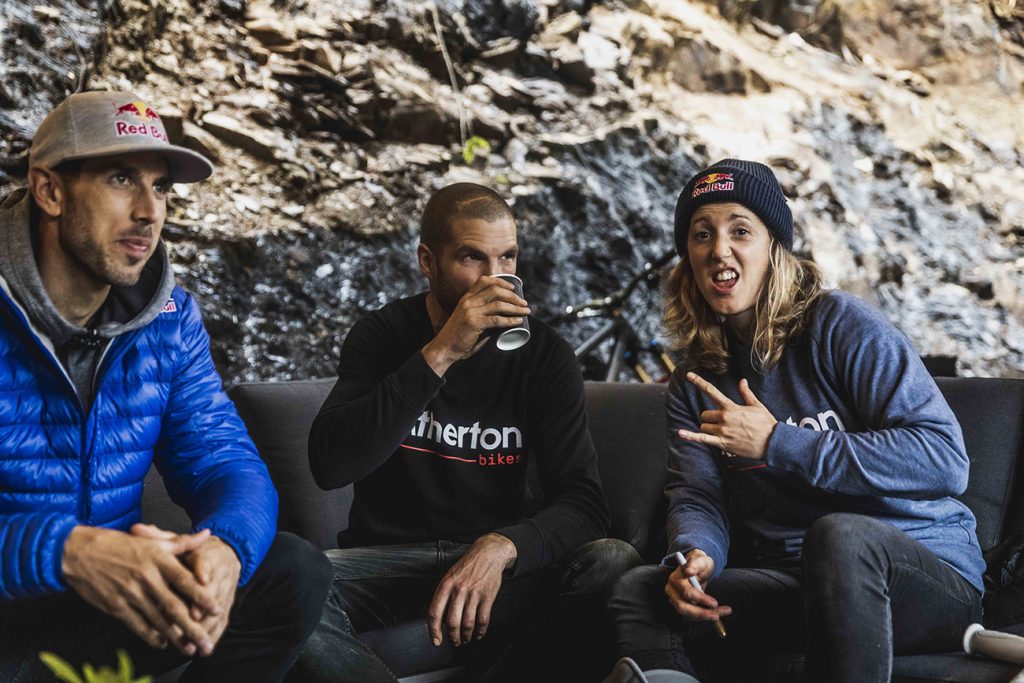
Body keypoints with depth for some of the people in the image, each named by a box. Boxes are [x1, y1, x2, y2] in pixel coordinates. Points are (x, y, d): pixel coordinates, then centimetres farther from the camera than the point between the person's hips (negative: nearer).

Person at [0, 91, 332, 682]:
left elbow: (225, 461, -1)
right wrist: (66, 551, -42)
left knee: (295, 571, -11)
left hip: (110, 599, 6)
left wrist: (225, 548, -27)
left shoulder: (169, 317, 3)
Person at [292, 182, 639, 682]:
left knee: (615, 563, -28)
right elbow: (329, 466, -19)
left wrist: (500, 548, -31)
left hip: (497, 560, 1)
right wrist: (439, 355, -25)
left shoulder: (544, 354, 0)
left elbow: (581, 500, -9)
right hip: (388, 558, 0)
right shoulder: (384, 335, -2)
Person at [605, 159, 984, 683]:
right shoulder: (694, 383, 10)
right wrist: (692, 557, -24)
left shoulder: (842, 326, -9)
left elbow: (945, 460, -18)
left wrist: (775, 444, -21)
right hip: (798, 584, 4)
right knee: (637, 590, -14)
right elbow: (696, 498, 2)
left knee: (839, 533, -37)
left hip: (928, 569, -4)